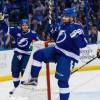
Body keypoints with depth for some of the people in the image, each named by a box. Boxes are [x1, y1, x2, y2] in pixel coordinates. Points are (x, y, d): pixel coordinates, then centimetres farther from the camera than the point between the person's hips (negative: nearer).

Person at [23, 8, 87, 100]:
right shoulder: (63, 26, 11)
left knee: (62, 79, -10)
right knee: (38, 54, -4)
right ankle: (34, 79, 2)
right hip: (57, 51, 8)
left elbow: (83, 44, -19)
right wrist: (54, 34, 9)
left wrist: (76, 37, -34)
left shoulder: (76, 28, -13)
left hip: (67, 56, -8)